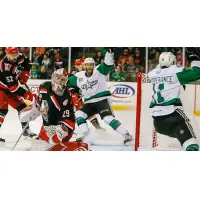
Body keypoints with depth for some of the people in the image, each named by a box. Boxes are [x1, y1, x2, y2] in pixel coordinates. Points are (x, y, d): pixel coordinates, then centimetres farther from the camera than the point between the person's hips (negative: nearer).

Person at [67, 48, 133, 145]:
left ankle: (126, 135, -19)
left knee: (108, 118, -23)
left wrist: (109, 51, -34)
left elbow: (108, 64, -21)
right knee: (79, 114, -11)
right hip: (89, 103, 6)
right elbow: (68, 82, 16)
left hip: (102, 100, -6)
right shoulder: (79, 76, 5)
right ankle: (86, 136, -8)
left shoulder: (99, 71, -7)